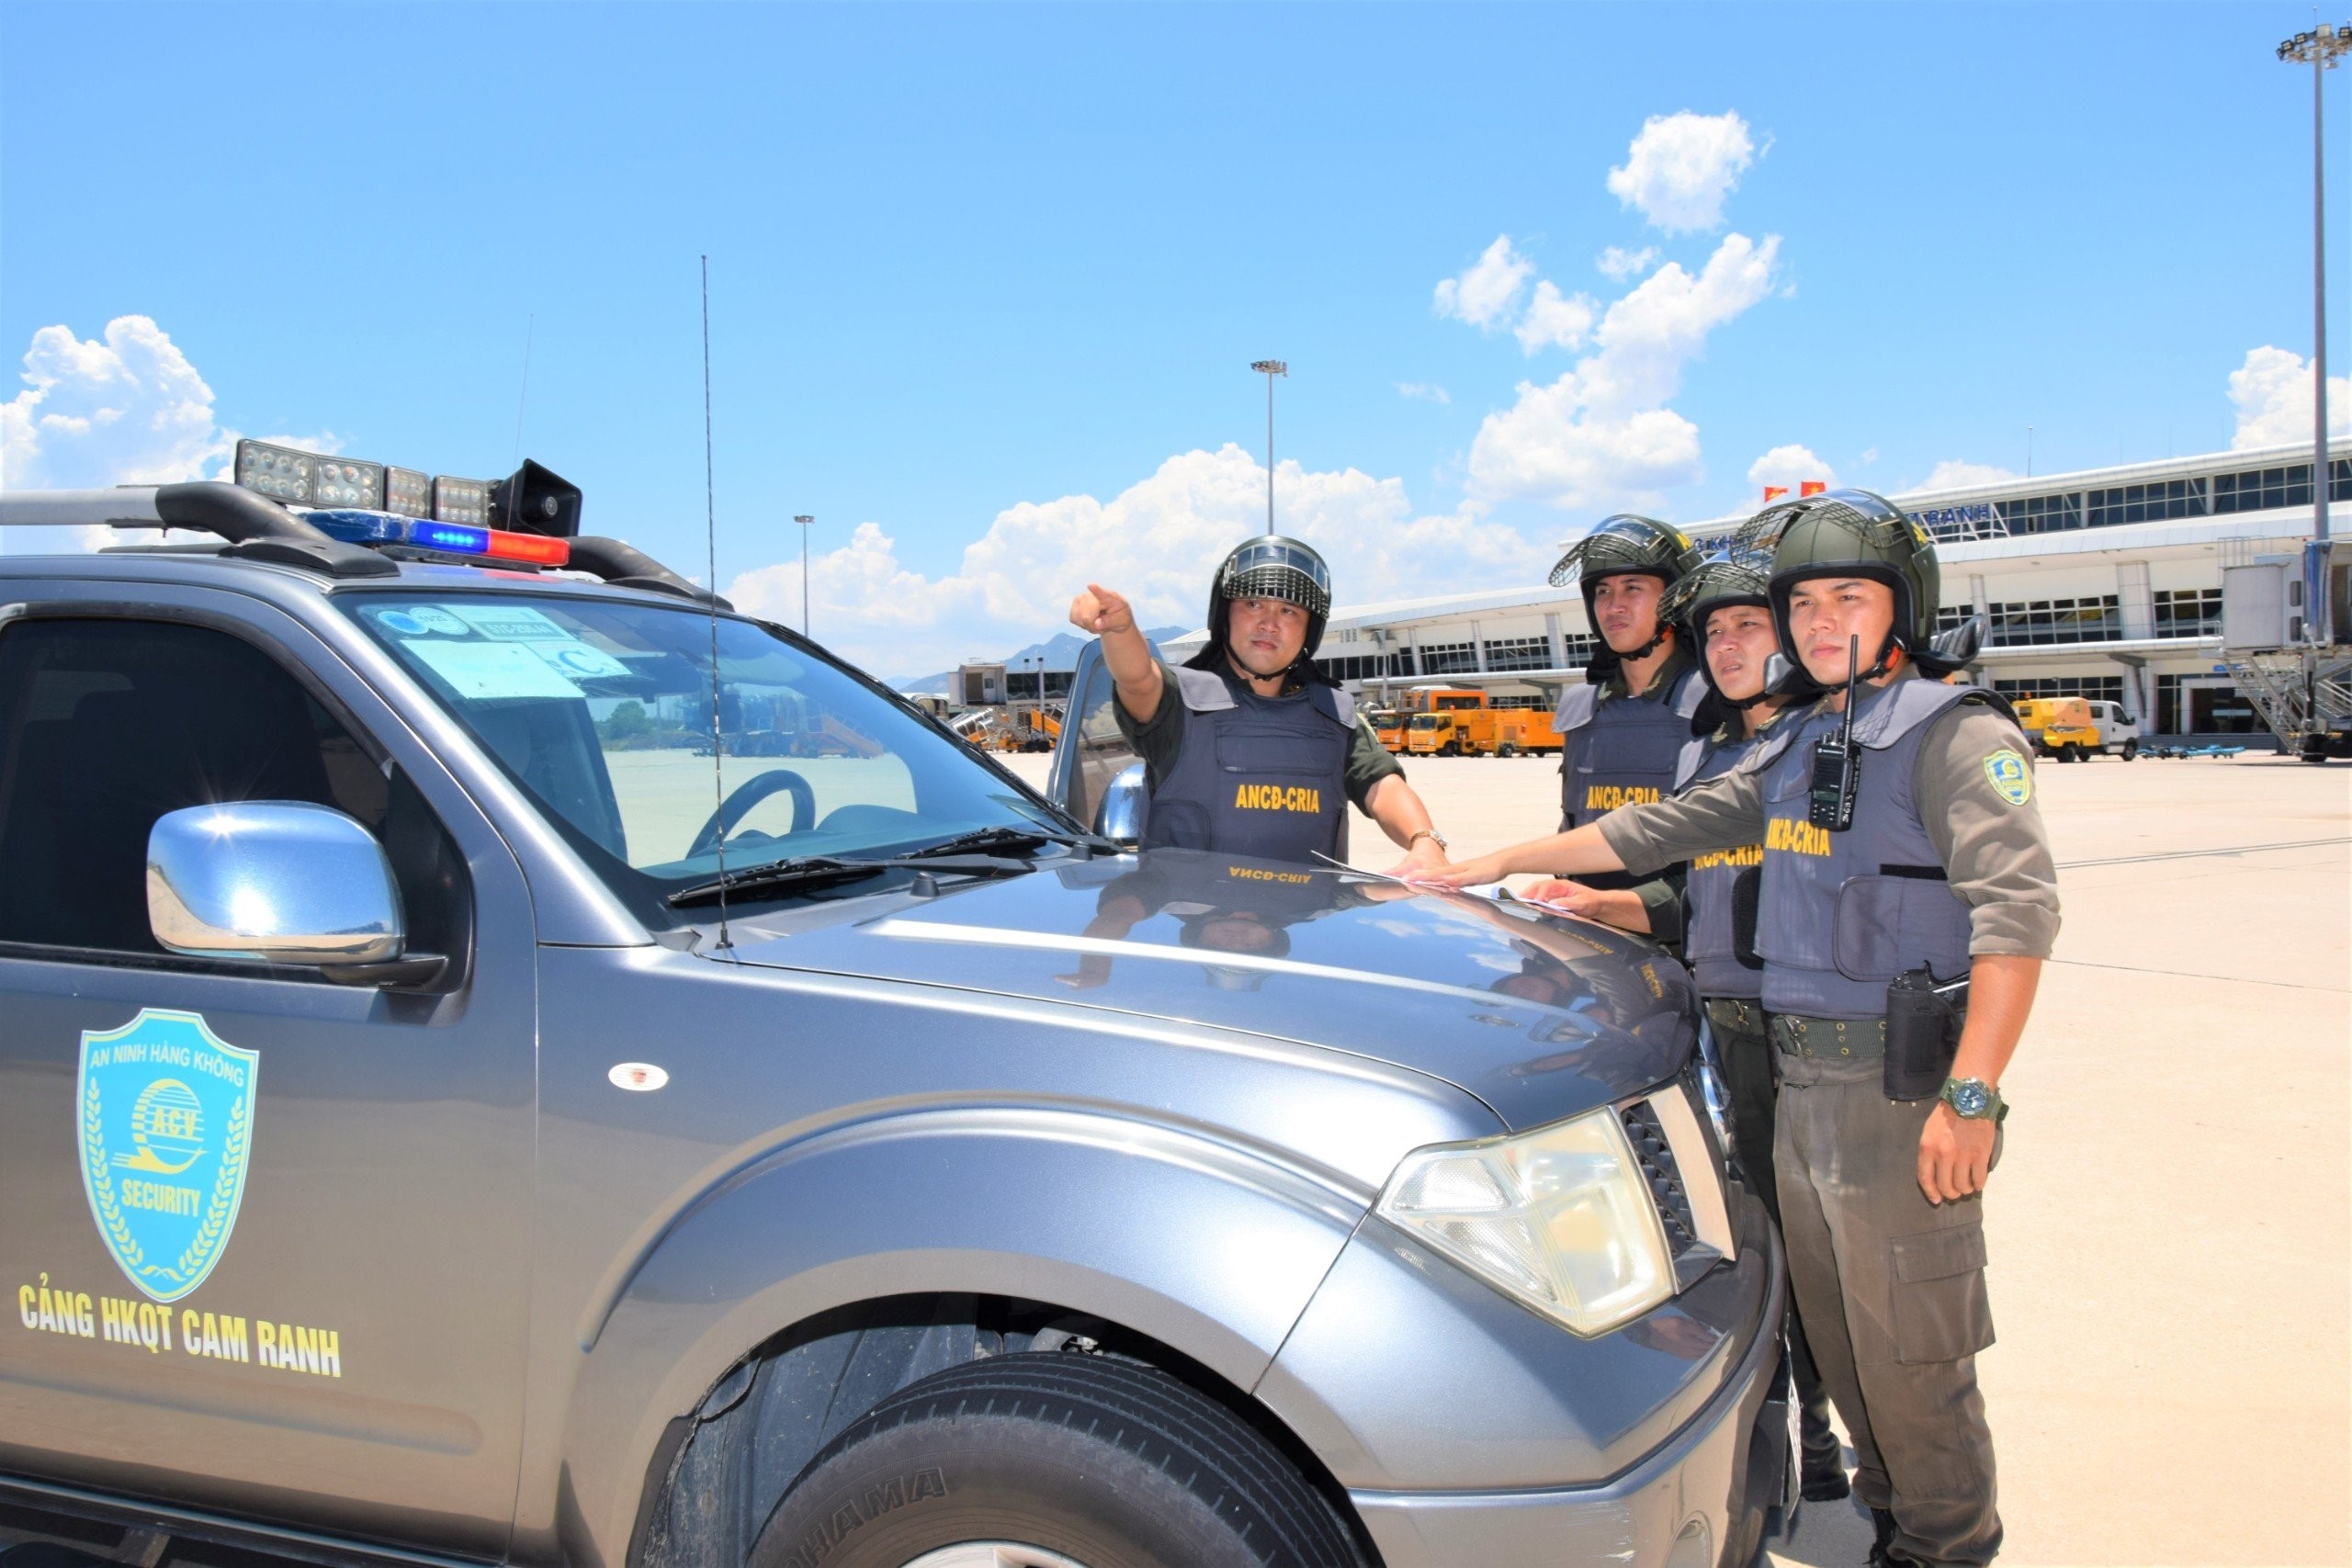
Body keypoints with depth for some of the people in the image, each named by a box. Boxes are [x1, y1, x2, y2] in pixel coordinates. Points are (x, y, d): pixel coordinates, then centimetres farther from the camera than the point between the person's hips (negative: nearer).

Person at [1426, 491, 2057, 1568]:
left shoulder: (1954, 733, -9)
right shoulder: (1796, 749, 16)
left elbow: (2018, 912, -19)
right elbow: (1662, 829, 23)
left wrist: (1971, 1097, -25)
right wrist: (1499, 863, 22)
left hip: (1902, 1089, -8)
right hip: (1799, 1084, 8)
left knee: (1909, 1353, 0)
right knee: (1837, 1338, 16)